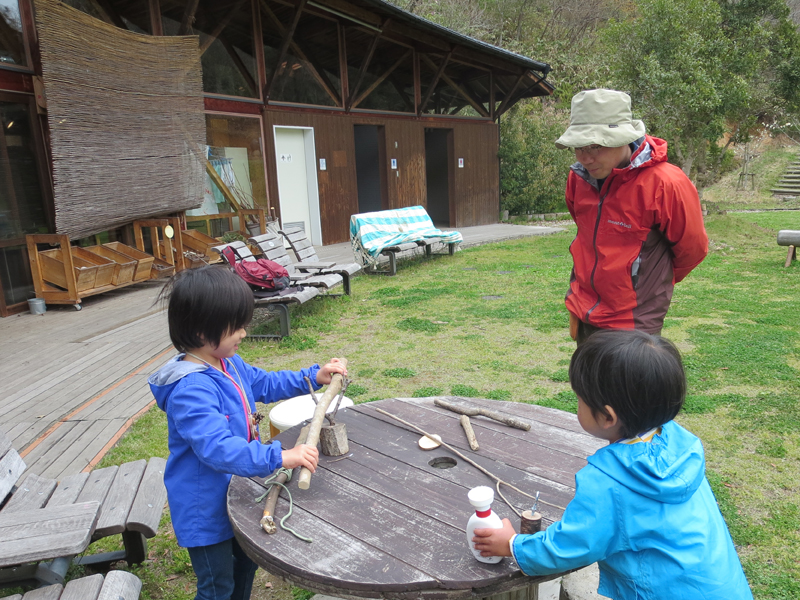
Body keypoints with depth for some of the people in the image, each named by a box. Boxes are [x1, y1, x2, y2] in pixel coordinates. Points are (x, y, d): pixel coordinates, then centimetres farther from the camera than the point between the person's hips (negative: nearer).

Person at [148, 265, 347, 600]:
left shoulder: (229, 363, -3)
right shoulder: (190, 391, -33)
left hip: (236, 493, 9)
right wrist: (278, 457, -51)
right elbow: (218, 447, -43)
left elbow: (265, 384, 13)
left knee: (246, 562, 29)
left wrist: (314, 377, 2)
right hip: (205, 507, -9)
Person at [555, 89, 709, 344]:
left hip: (633, 324, -6)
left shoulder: (666, 184, -19)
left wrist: (655, 281, 11)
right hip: (583, 315, 6)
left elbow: (692, 249, -4)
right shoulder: (578, 177, -2)